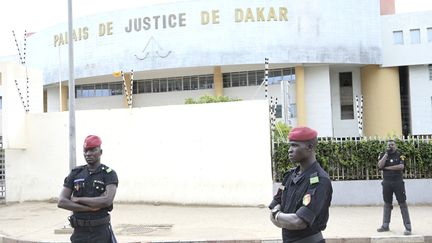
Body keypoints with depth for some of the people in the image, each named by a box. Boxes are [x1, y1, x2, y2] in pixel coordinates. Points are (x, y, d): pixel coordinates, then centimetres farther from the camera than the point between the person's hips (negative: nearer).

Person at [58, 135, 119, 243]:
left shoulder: (109, 174, -5)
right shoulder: (75, 174, 7)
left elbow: (107, 201, -21)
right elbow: (62, 202, -2)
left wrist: (78, 199, -11)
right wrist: (90, 208, -13)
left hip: (101, 231, -3)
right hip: (79, 231, 3)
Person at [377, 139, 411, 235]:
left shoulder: (400, 155, 0)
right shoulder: (383, 155, 6)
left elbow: (401, 166, -16)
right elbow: (380, 166, -11)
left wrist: (387, 167, -12)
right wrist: (386, 154, -13)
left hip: (398, 182, -3)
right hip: (386, 183, 3)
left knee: (403, 204, -3)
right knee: (387, 204, 12)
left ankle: (408, 227, -1)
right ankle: (385, 225, 20)